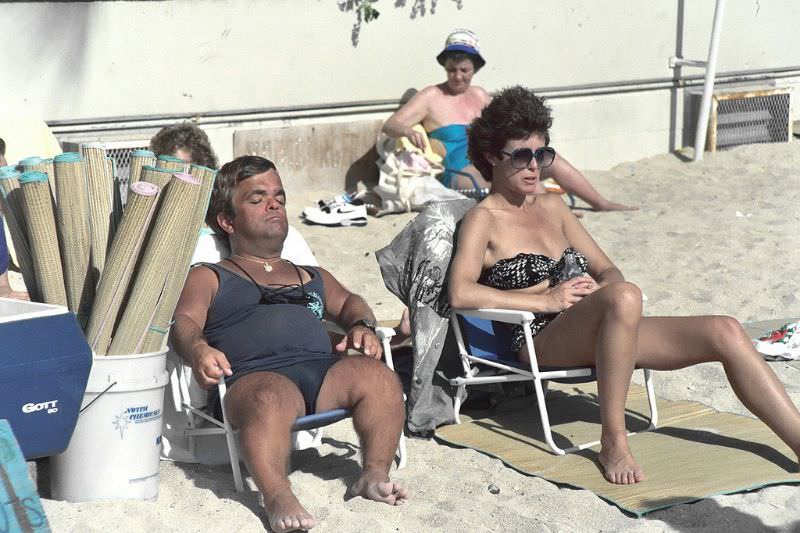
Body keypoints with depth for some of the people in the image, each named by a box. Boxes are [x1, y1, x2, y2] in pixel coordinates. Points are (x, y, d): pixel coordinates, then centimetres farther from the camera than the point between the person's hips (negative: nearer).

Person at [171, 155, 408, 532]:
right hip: (255, 377, -4)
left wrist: (361, 326, 8)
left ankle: (374, 476, -30)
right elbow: (184, 323, 8)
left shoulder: (312, 276, 39)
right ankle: (277, 497, -50)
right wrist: (198, 349, -19)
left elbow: (347, 302, 35)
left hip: (324, 372, 4)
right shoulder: (208, 278, 24)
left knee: (377, 375, -28)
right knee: (271, 399, -41)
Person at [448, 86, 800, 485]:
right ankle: (613, 441, -29)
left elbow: (606, 269, 22)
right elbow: (460, 293, -17)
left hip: (594, 336, 7)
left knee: (725, 333, -10)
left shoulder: (551, 206, 23)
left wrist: (606, 287, -3)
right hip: (543, 341, -7)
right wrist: (546, 299, -19)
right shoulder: (483, 219, 1)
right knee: (625, 298, -38)